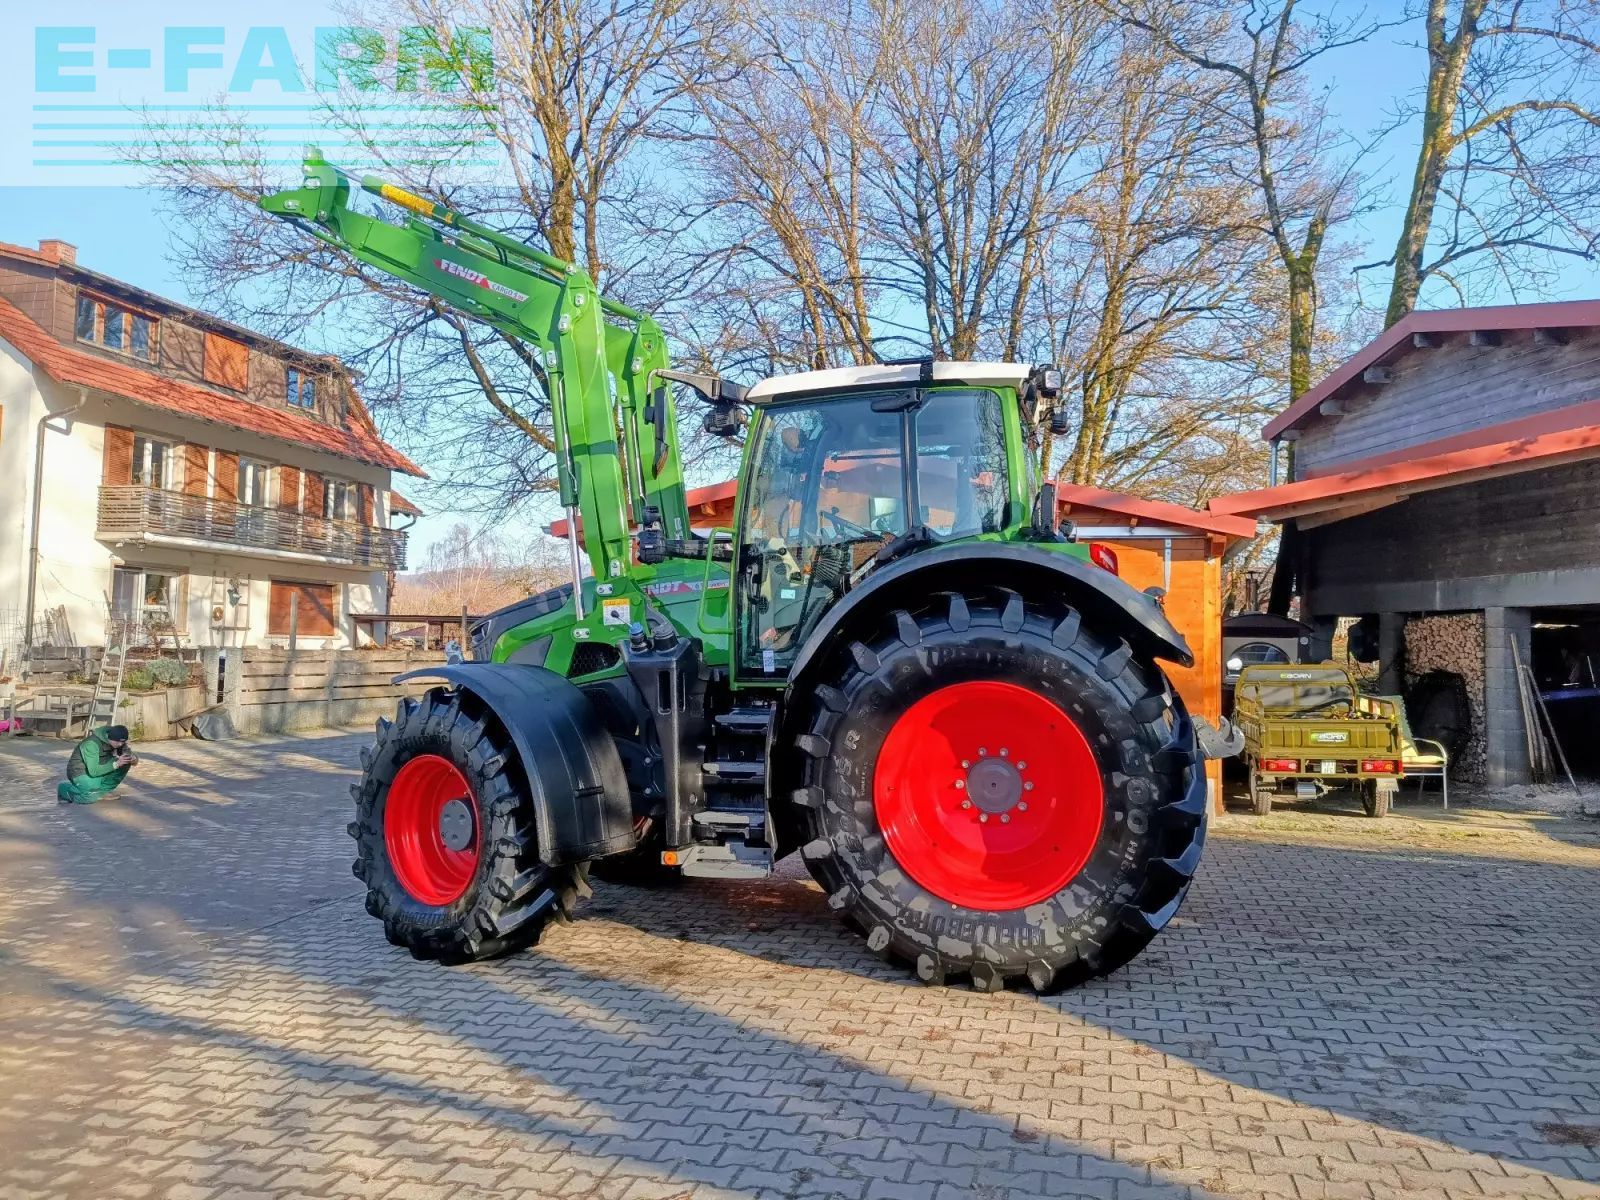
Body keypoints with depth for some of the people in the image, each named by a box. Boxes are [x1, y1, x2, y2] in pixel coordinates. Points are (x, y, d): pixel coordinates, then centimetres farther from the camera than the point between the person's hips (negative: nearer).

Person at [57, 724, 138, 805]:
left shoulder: (119, 742, -9)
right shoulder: (92, 744, -29)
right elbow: (93, 771, -32)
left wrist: (133, 759, -25)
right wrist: (116, 763, -38)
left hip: (100, 770, 6)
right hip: (81, 773, -6)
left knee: (125, 763, -15)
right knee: (92, 796, -32)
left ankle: (104, 790, -3)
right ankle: (65, 789, -3)